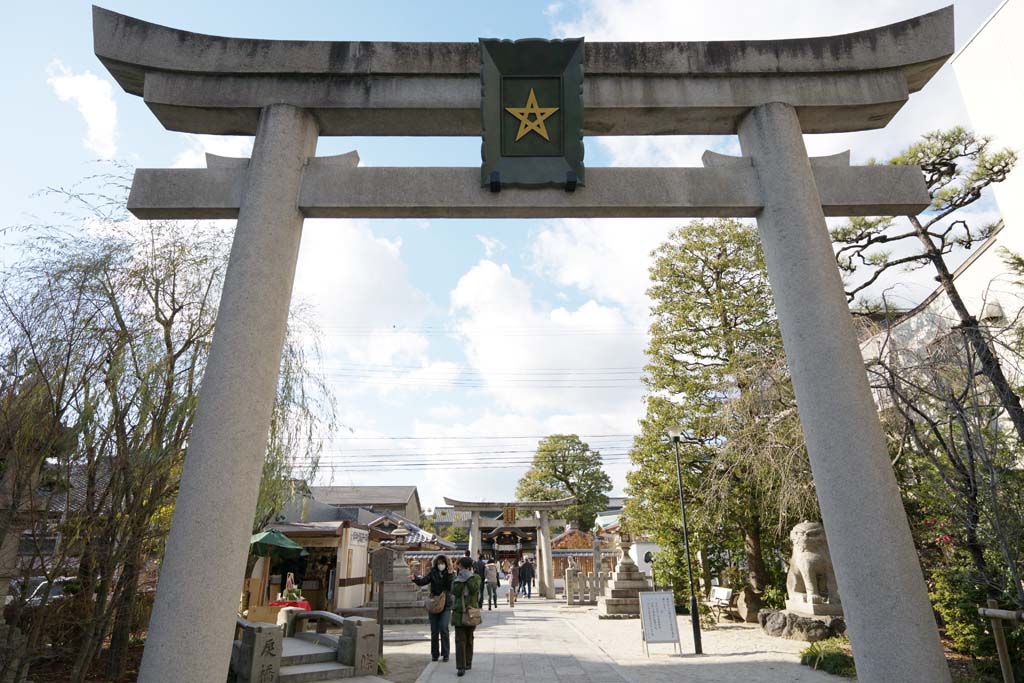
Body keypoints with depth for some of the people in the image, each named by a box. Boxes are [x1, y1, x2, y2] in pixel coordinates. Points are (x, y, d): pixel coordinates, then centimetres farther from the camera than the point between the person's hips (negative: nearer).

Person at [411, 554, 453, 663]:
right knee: (434, 631, 7)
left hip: (446, 605, -2)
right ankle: (435, 654, 21)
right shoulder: (432, 573, 0)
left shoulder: (451, 574, -2)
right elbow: (423, 581, -12)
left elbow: (451, 587, -16)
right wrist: (415, 578, -31)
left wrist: (450, 575, -30)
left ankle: (445, 653, 3)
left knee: (443, 628, -11)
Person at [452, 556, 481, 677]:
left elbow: (474, 589, -11)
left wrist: (469, 577, -9)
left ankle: (468, 662, 16)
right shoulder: (456, 578, 3)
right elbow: (455, 592, -4)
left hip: (471, 613, -1)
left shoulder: (476, 578, -2)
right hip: (459, 612, 1)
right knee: (460, 640, 2)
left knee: (469, 639, 10)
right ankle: (460, 667, 5)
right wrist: (461, 579, -9)